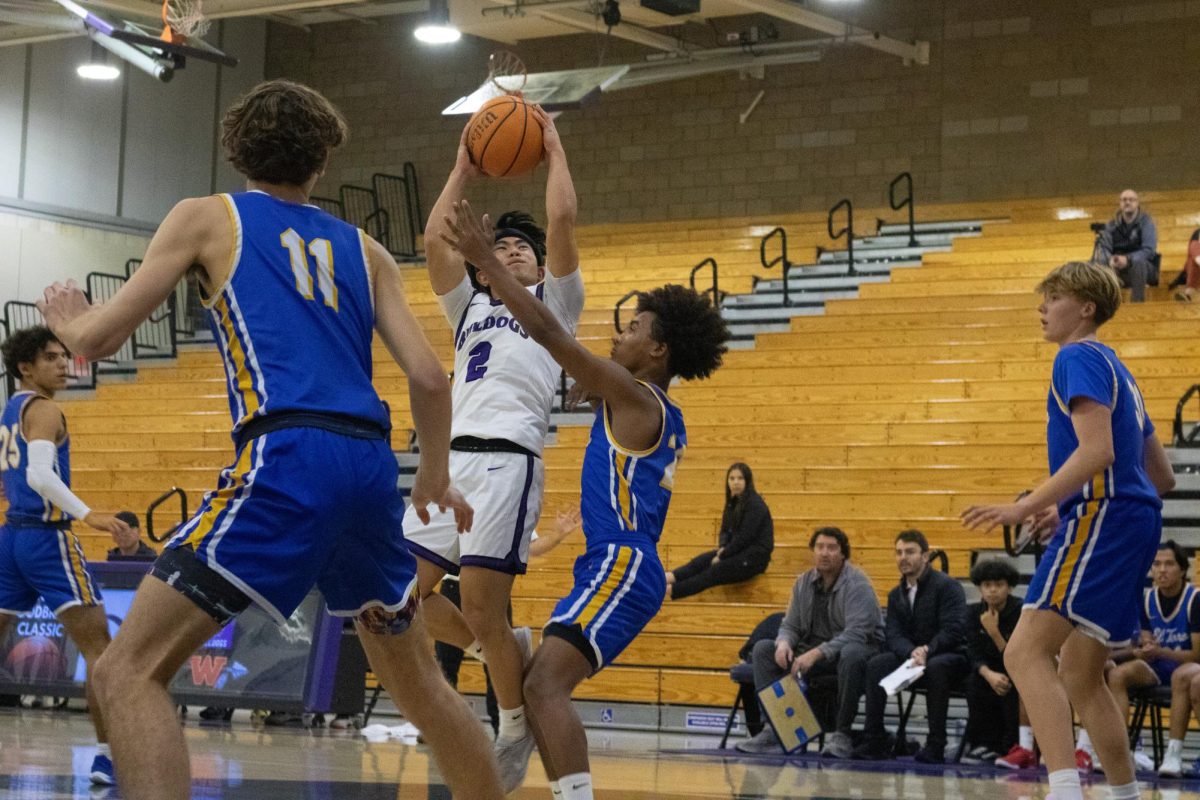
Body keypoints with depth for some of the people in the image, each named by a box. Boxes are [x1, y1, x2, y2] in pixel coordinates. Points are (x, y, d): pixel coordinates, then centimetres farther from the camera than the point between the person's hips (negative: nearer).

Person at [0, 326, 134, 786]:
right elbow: (40, 475, -24)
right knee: (99, 646, -9)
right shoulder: (43, 409, -9)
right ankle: (108, 756, -16)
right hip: (45, 537, -9)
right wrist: (88, 515, -32)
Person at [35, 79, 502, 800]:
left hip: (285, 461, -5)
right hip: (371, 468, 5)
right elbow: (430, 379, 13)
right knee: (419, 682, 25)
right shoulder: (365, 249, 22)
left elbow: (96, 340, 11)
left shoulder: (206, 218, 13)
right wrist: (436, 478, 31)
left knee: (129, 671, -5)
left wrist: (67, 316, 34)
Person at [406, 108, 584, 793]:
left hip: (508, 459, -6)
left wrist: (553, 147, 11)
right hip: (453, 459, 6)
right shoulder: (470, 305, 27)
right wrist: (464, 172, 21)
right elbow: (436, 238, 16)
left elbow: (562, 219, 1)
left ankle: (518, 726, 6)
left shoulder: (554, 300, 14)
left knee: (482, 608, -13)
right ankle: (512, 652, 20)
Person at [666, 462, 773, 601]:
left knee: (716, 570, -24)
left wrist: (722, 556, -16)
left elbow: (745, 537, -19)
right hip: (739, 550, 8)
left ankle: (671, 589, -40)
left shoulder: (755, 504, -14)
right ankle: (669, 578, -36)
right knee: (701, 561, -15)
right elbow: (725, 530, 12)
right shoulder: (733, 502, 12)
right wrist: (722, 548, -10)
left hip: (755, 556, -8)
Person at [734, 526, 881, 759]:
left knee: (851, 654, -41)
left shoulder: (857, 584, -15)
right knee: (763, 649, -9)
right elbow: (790, 625, 11)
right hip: (814, 650, 6)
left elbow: (855, 634, -26)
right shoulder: (804, 583, 6)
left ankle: (841, 734, -31)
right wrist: (784, 643, -15)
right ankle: (774, 729, -16)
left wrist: (816, 654, -36)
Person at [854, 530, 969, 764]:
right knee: (876, 664, -21)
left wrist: (927, 651, -30)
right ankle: (873, 742, -23)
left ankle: (935, 745, -33)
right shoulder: (896, 595, 12)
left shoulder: (948, 586, -7)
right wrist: (912, 653, -22)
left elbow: (954, 631, -18)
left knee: (936, 667, -39)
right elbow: (893, 635, 0)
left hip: (950, 658, -5)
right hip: (910, 659, 5)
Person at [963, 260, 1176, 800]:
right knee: (1080, 678, 15)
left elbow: (1097, 450, -20)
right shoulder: (1116, 371, 24)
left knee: (1026, 653, -19)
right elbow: (1161, 477, 25)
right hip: (1136, 521, 10)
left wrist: (1026, 507, -22)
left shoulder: (1079, 358, -5)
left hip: (1101, 518, -10)